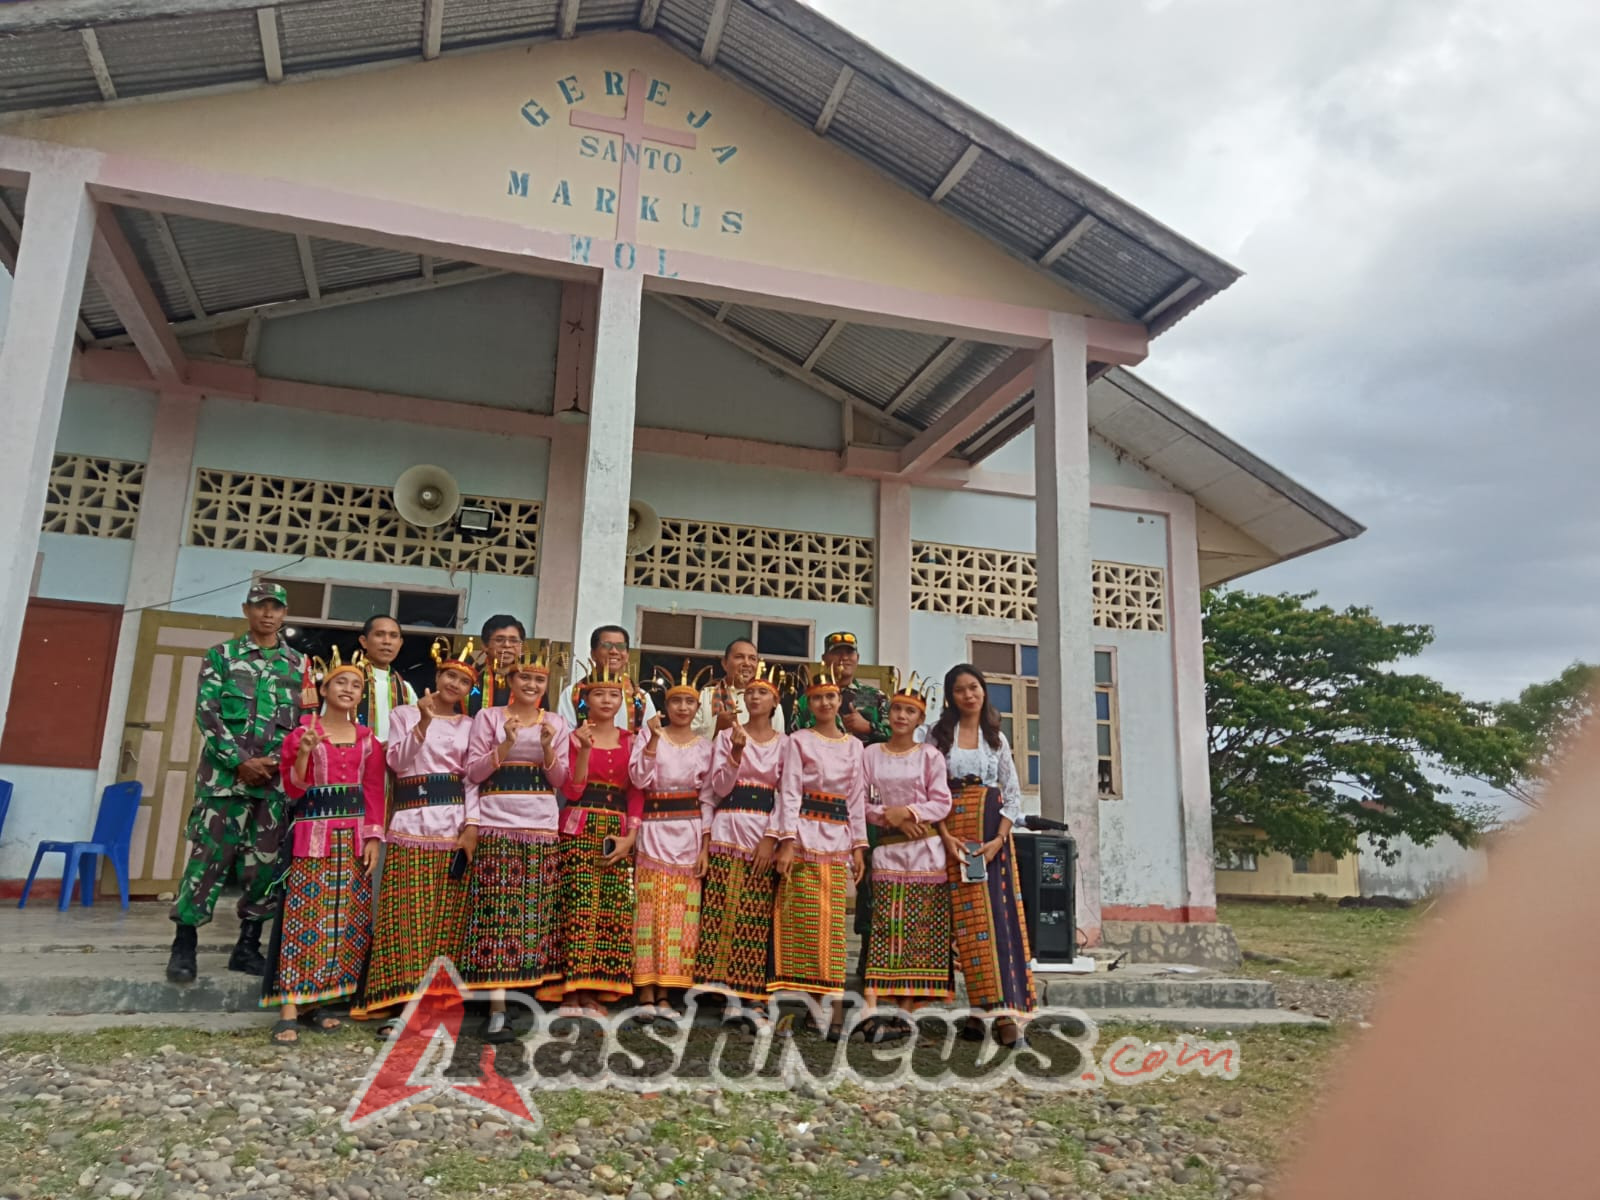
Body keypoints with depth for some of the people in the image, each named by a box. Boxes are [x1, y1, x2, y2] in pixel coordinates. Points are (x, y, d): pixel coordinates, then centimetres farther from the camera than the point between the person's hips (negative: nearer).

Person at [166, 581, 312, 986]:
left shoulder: (299, 664, 12)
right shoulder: (221, 656, 6)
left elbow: (306, 720, 9)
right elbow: (206, 713, -2)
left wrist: (276, 761, -6)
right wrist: (239, 761, -12)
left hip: (276, 780, 2)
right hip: (225, 774, -2)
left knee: (265, 864, 5)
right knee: (208, 857, -3)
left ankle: (248, 946, 15)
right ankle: (184, 944, 9)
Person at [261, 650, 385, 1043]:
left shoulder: (368, 739, 11)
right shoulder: (301, 733, 2)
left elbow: (374, 792, 8)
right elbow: (293, 790, -3)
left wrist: (373, 838, -1)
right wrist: (303, 753, -19)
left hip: (353, 838, 4)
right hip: (313, 834, -4)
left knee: (347, 920, 3)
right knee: (304, 918, -8)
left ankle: (315, 1004, 13)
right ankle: (289, 1009, -6)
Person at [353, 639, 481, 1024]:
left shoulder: (469, 726, 14)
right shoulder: (405, 714, 9)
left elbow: (473, 779, 8)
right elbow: (398, 761, -4)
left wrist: (472, 826, -4)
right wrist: (423, 722, -16)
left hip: (455, 825, 2)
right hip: (412, 822, -2)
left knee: (446, 918, 1)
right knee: (408, 915, -7)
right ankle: (400, 1000, -4)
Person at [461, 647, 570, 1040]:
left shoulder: (557, 724, 12)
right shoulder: (488, 717, 5)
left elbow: (560, 780, 8)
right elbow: (473, 772, -1)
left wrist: (548, 748, -9)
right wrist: (506, 745, -14)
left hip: (543, 828, 3)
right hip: (498, 826, -3)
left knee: (536, 912, 2)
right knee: (499, 911, -7)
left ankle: (530, 983, 15)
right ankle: (498, 1010, -7)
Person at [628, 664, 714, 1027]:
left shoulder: (705, 747, 10)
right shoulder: (649, 735, 3)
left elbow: (708, 799, 8)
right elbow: (639, 779, -11)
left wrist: (707, 846, 2)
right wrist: (654, 739, -19)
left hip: (689, 834, 2)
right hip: (655, 830, -2)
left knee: (679, 914, 1)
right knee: (651, 909, -4)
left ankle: (663, 996, 6)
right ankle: (647, 994, 1)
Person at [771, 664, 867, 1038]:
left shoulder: (853, 745, 15)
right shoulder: (799, 740, 4)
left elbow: (857, 799, 14)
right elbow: (789, 793, -3)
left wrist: (859, 846, 7)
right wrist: (787, 842, -13)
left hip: (838, 840, 3)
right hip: (805, 836, -3)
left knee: (833, 923, 0)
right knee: (802, 921, -6)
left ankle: (834, 1008, 0)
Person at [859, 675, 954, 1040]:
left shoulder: (930, 756, 5)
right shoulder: (871, 754, 8)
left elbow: (942, 803, -1)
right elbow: (861, 803, 5)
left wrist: (909, 811, -14)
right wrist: (889, 816, -11)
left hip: (925, 850, 0)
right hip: (887, 849, 0)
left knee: (919, 932, -2)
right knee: (883, 929, -7)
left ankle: (905, 1014, 3)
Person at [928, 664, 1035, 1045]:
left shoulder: (997, 738, 11)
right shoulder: (938, 734, 6)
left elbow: (1013, 795, 7)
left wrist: (998, 839, -7)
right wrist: (946, 836, -11)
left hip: (992, 831, 1)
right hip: (952, 831, -1)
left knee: (998, 913, -6)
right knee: (966, 917, -5)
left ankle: (1003, 1010, -8)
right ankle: (984, 1008, -1)